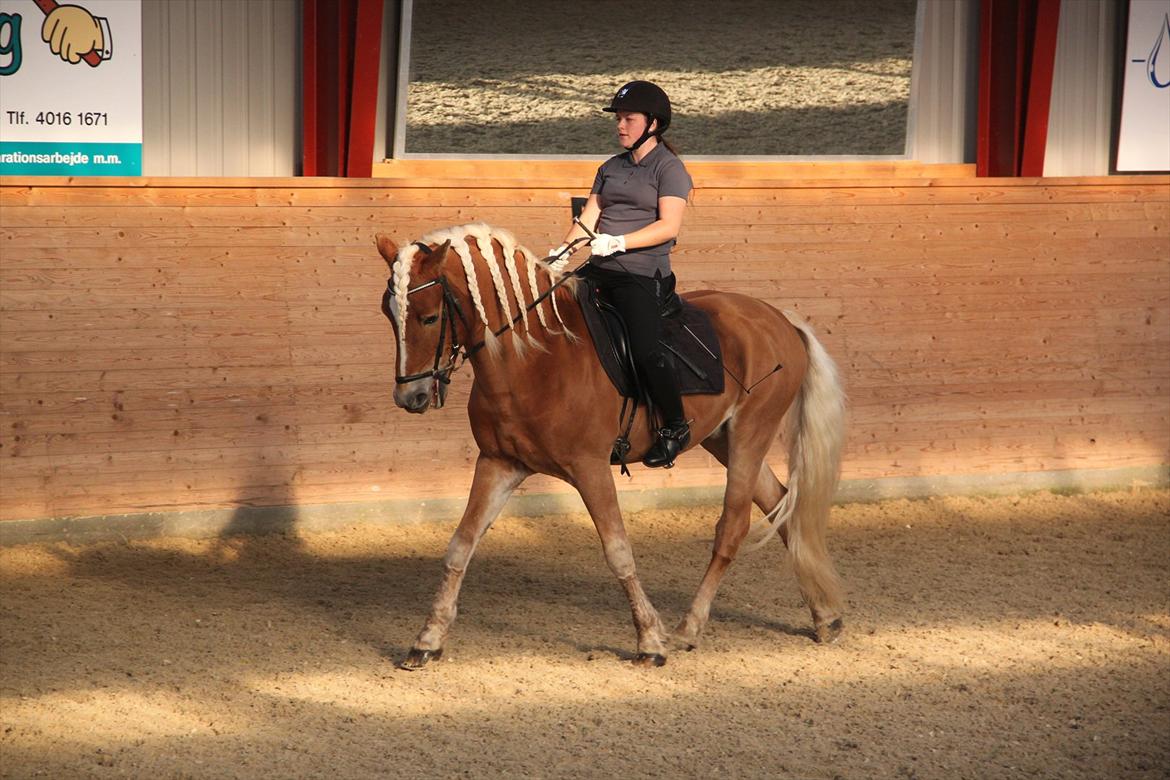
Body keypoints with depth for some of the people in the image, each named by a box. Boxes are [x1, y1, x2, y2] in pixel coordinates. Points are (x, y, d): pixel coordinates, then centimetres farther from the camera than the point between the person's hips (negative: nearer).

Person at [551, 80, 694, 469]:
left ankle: (675, 427, -5)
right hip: (599, 271, 8)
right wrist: (562, 250, -6)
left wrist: (619, 242, -23)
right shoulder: (611, 168, 18)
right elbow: (589, 216, 12)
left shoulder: (669, 167, -2)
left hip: (642, 273, -8)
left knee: (645, 349, -22)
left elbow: (669, 225, -14)